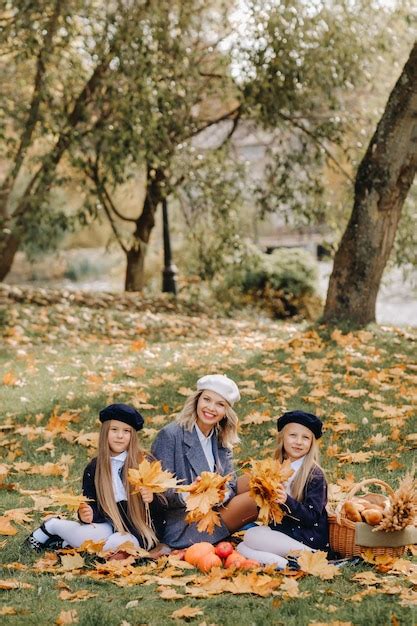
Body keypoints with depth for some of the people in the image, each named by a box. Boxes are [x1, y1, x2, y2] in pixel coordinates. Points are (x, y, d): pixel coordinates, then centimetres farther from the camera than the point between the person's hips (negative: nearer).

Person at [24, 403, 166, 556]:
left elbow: (160, 508, -4)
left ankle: (65, 543, -9)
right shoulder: (94, 468, 3)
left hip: (137, 530, -2)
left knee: (119, 544, -35)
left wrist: (151, 500, -27)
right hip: (109, 524, 2)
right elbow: (91, 505, 5)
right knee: (90, 536, -32)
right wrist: (88, 514, -18)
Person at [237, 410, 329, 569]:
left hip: (309, 540, -7)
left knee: (251, 536, -18)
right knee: (241, 548, -11)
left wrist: (287, 501, -30)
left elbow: (312, 517, -15)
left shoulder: (315, 475, -10)